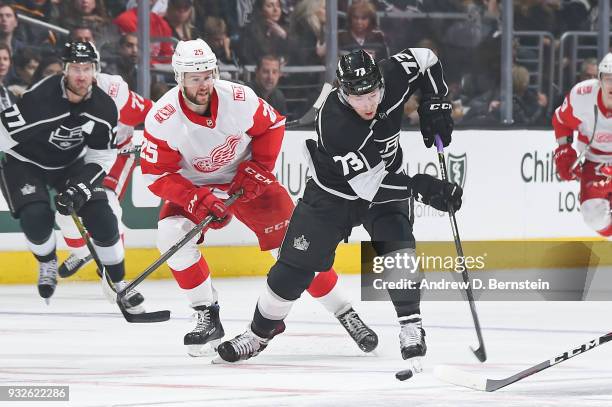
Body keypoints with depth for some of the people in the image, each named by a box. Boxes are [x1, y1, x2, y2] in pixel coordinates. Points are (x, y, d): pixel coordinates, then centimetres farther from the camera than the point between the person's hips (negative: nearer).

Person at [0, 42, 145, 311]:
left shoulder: (104, 107, -15)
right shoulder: (39, 97, -32)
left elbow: (102, 156, -7)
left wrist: (81, 186, -20)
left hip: (70, 163, 4)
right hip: (23, 162, -4)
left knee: (100, 216, -9)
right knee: (37, 218, -24)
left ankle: (119, 284, 8)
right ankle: (47, 264, 10)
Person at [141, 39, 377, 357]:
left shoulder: (239, 98, -24)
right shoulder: (162, 119, -26)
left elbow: (272, 125, -5)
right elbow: (156, 174, -20)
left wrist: (258, 169, -13)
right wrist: (197, 200, -30)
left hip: (246, 178, 0)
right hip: (192, 185, 0)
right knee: (171, 235, -24)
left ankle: (343, 313, 4)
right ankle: (207, 317, -10)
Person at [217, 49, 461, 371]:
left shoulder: (392, 77, -25)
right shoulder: (334, 123, -37)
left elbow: (425, 60, -3)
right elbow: (367, 183, -36)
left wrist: (434, 104, -14)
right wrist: (421, 188, -43)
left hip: (387, 182, 3)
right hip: (334, 192, -3)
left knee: (396, 248, -22)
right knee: (296, 266, 0)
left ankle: (411, 327, -13)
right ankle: (259, 332, 20)